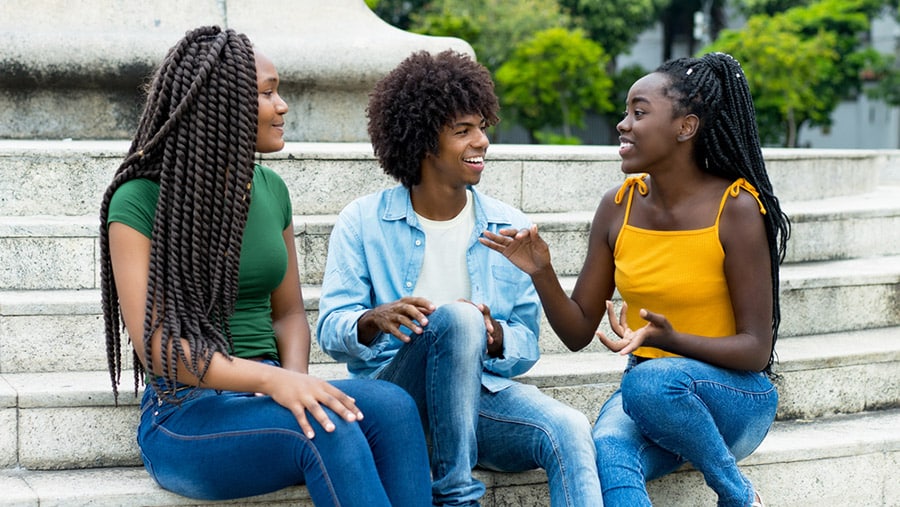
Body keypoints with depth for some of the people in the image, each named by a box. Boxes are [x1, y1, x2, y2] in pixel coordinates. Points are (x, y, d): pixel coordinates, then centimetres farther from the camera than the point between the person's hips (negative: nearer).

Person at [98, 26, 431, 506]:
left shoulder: (269, 188, 10)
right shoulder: (140, 201, -8)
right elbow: (155, 345, -15)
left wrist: (296, 379, -8)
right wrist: (272, 379, -26)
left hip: (261, 398, 6)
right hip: (185, 415, -5)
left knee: (392, 408, -25)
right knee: (328, 430, -33)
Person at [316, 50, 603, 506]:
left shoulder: (510, 228, 10)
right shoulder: (363, 223, 2)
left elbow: (526, 345, 7)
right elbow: (331, 328, -4)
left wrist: (492, 335, -16)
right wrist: (374, 320, -26)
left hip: (479, 393, 3)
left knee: (568, 430, -29)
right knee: (454, 318, -33)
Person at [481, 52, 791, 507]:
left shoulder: (736, 207, -12)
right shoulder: (619, 206, 2)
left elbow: (756, 349, -12)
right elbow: (578, 333, 6)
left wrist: (670, 340, -28)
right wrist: (542, 274, -13)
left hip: (734, 396, -3)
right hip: (643, 391, 3)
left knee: (649, 381, -36)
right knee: (606, 455, -32)